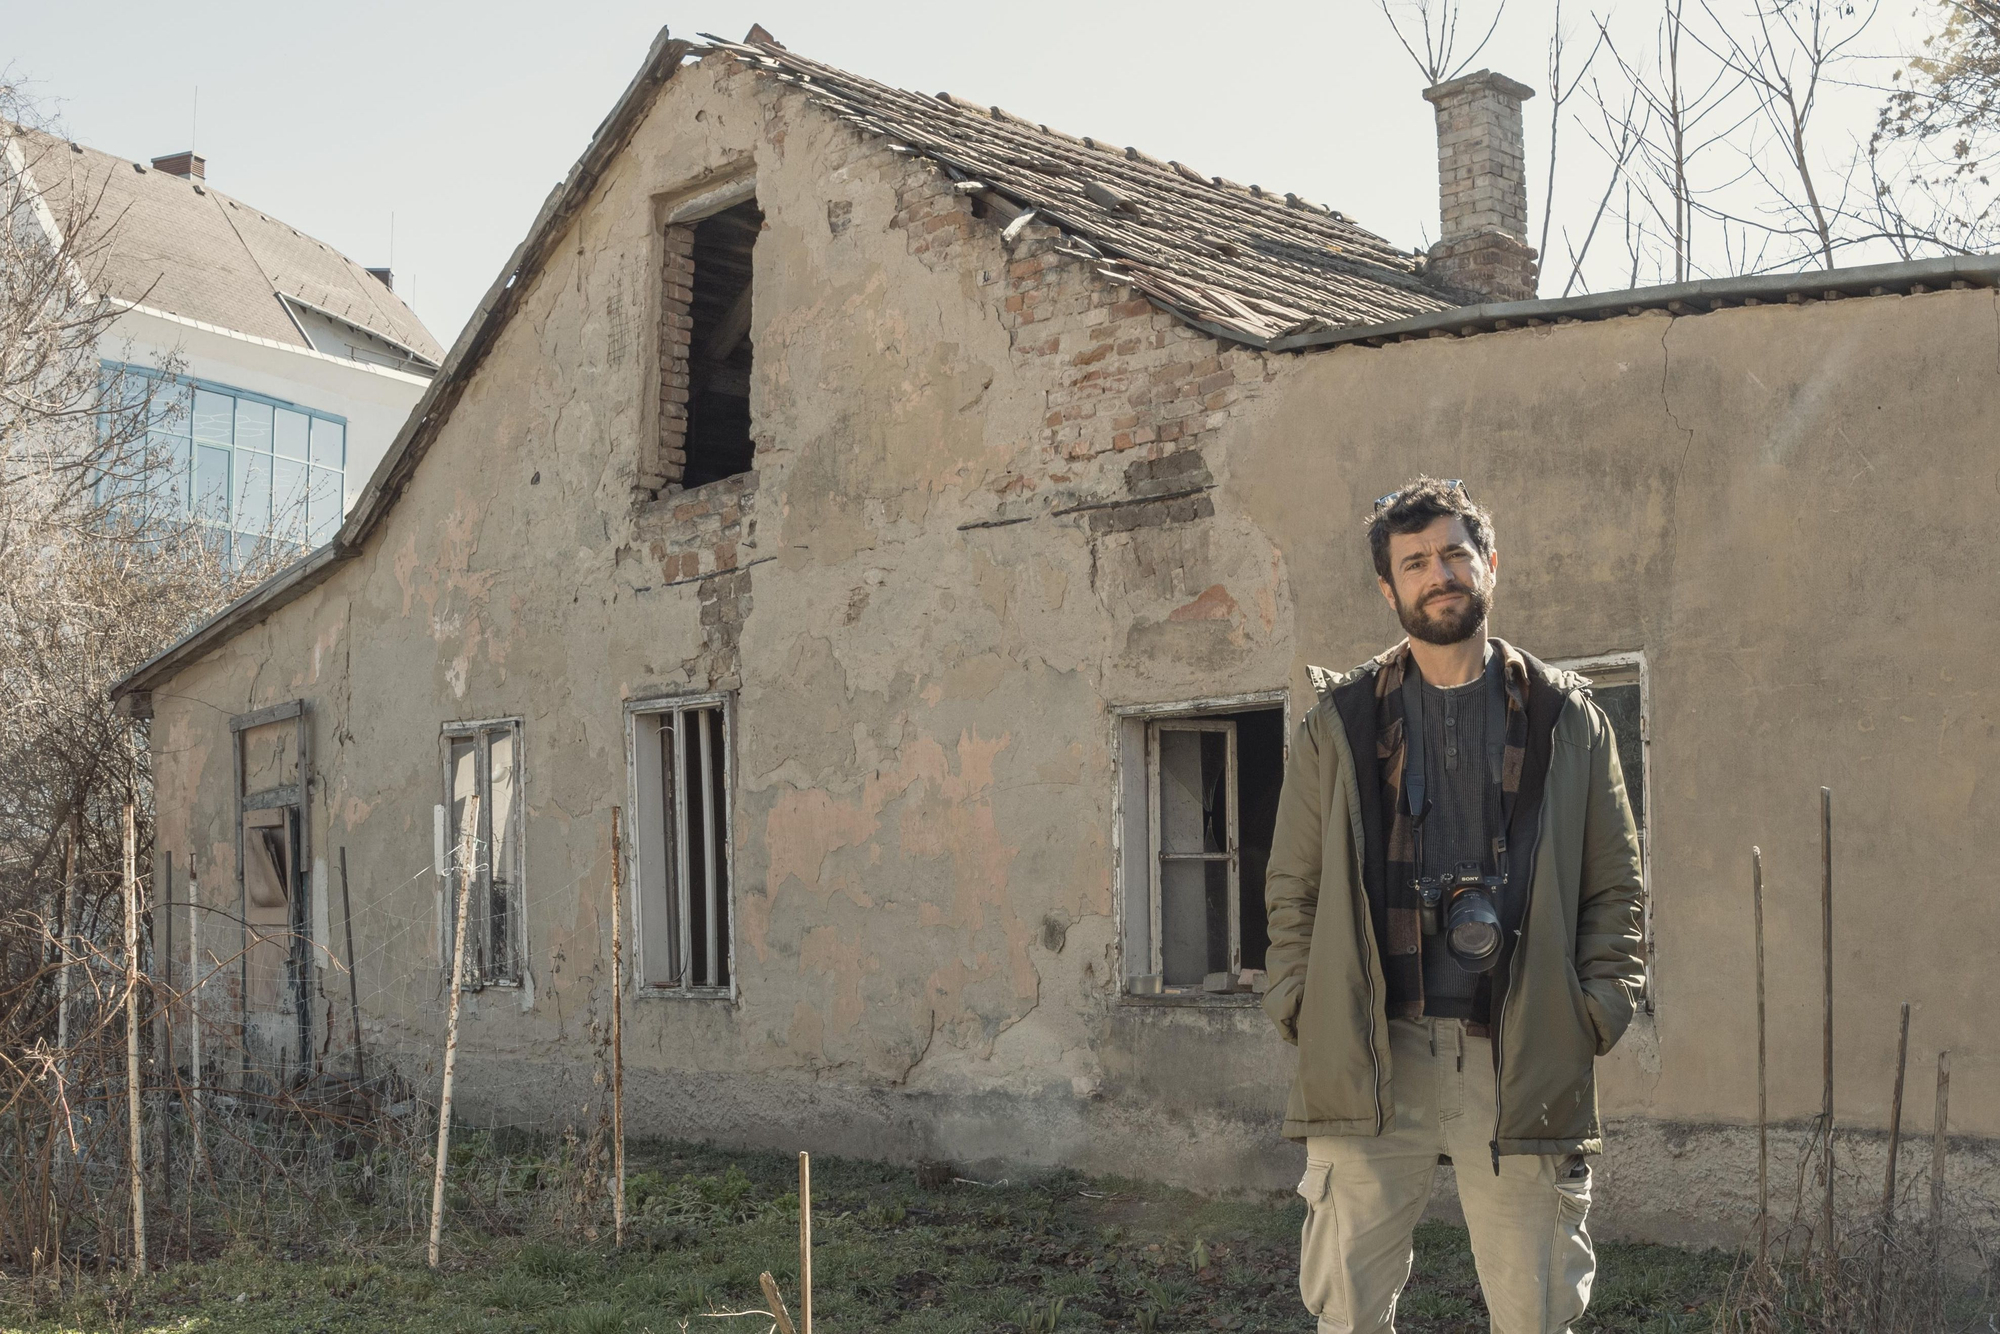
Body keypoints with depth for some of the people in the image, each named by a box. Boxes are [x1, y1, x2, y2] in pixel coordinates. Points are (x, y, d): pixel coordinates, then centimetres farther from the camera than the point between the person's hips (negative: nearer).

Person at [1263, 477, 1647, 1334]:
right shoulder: (1340, 722, 9)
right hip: (1367, 1061, 0)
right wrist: (1301, 1009, -1)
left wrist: (1597, 1011, -1)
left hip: (1523, 1063, 0)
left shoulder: (1565, 718, 10)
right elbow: (1292, 887, 10)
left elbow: (1615, 883, 10)